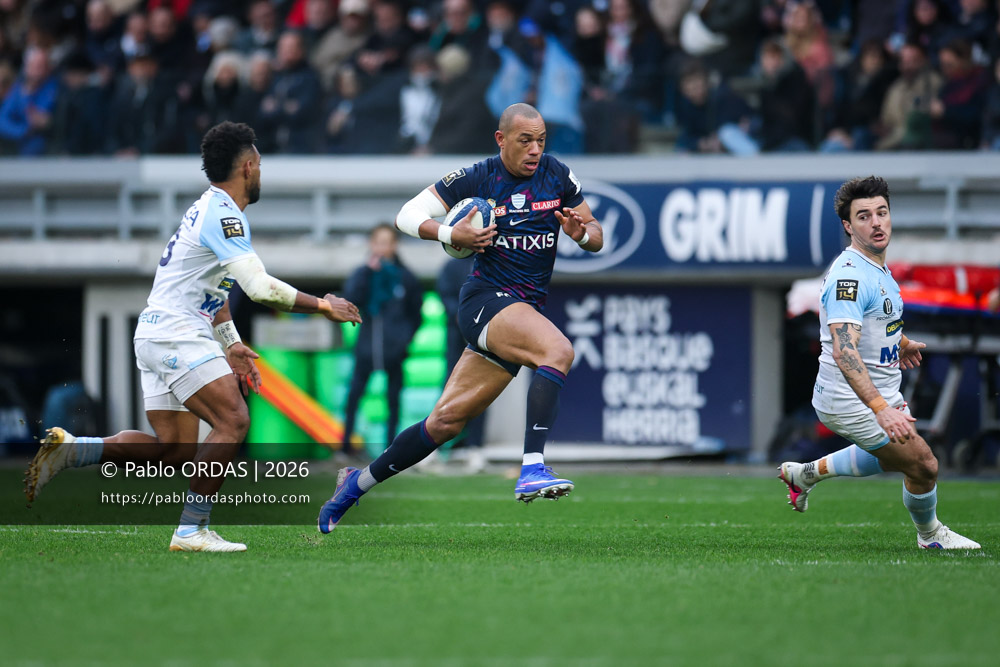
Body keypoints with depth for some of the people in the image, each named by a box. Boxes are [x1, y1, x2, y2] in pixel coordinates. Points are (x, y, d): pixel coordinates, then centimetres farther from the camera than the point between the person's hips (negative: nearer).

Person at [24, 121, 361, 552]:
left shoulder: (212, 210, 19)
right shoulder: (223, 215, -14)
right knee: (232, 421, -15)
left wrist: (231, 344, 27)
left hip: (157, 335, 10)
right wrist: (321, 306, -10)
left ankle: (69, 450, 4)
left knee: (174, 448, 7)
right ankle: (191, 530, -16)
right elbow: (261, 288, -21)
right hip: (176, 335, -10)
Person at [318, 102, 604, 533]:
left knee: (447, 420, 6)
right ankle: (532, 471, -40)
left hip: (529, 310, 5)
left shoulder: (557, 176, 6)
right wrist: (451, 235, -17)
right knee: (558, 351, -33)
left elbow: (596, 238, 13)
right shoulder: (477, 179, -5)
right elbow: (407, 215, 1)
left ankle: (358, 482, 21)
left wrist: (582, 233, -11)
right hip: (486, 300, -5)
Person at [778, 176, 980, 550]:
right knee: (923, 465, -3)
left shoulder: (877, 267, 4)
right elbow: (844, 352, -39)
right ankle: (930, 534, 24)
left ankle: (807, 473, 40)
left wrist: (900, 343, 35)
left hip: (882, 392, 10)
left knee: (892, 459, 31)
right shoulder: (850, 276, -28)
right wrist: (881, 409, -47)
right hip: (852, 402, -10)